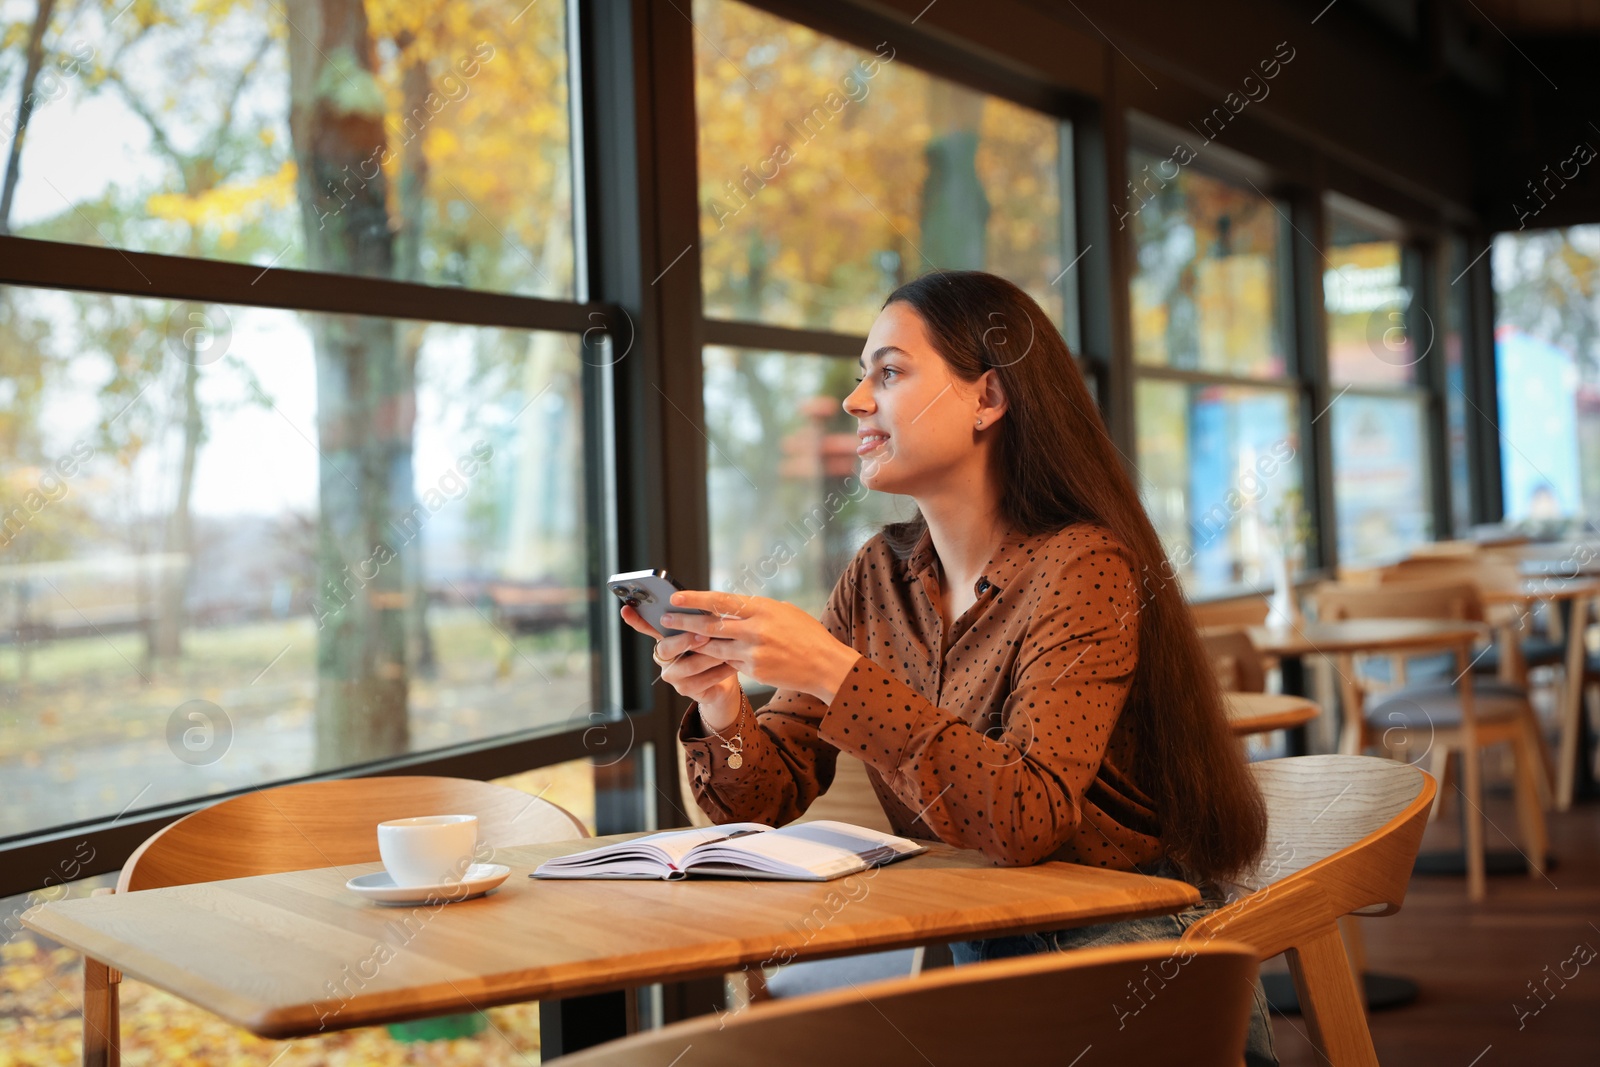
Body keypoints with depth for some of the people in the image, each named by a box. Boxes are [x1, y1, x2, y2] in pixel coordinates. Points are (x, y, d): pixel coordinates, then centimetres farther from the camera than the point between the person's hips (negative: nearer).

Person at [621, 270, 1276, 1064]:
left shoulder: (1083, 568, -16)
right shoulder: (881, 576, 4)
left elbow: (1026, 819, -28)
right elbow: (765, 802, 2)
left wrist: (833, 671, -32)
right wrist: (721, 706, -19)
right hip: (977, 961, 6)